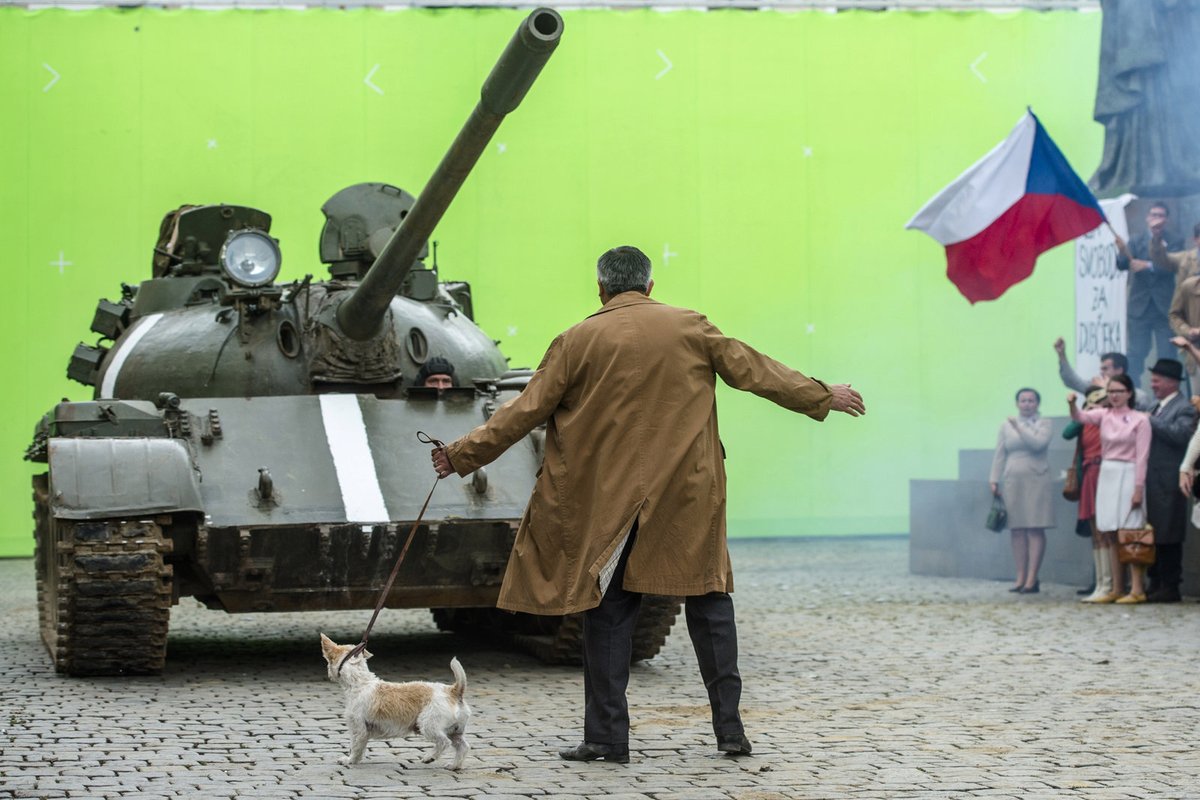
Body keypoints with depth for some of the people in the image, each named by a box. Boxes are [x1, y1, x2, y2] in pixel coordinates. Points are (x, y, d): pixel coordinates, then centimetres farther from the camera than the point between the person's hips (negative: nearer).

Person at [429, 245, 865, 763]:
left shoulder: (578, 341, -1)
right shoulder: (689, 328, 2)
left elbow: (527, 410, 0)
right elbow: (756, 372, 8)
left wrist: (463, 454, 9)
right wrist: (824, 397, 21)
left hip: (609, 499, -1)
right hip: (688, 495, 1)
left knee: (609, 612, 7)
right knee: (708, 599, 11)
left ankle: (606, 737, 6)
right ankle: (730, 728, 9)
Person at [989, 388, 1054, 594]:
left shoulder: (1043, 423, 4)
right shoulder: (1007, 426, 13)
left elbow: (1039, 443, -14)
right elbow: (999, 455, 12)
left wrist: (1020, 428, -9)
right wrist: (994, 480, 6)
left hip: (1036, 482, -3)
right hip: (1013, 482, 3)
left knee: (1035, 530, -7)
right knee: (1017, 530, 2)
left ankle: (1032, 579, -8)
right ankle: (1021, 577, 4)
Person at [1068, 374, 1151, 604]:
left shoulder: (1140, 420, -4)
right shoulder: (1104, 415, 9)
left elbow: (1142, 456, -8)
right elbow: (1080, 417, -7)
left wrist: (1138, 487, -13)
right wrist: (1072, 404, -29)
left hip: (1128, 476, -5)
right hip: (1106, 475, 5)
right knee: (1110, 534, 5)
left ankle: (1138, 589, -7)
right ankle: (1117, 589, 10)